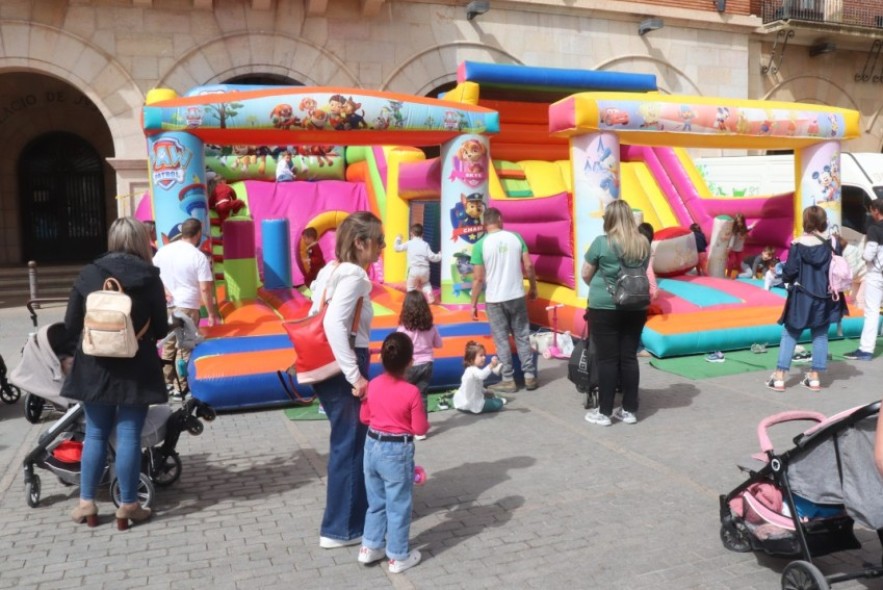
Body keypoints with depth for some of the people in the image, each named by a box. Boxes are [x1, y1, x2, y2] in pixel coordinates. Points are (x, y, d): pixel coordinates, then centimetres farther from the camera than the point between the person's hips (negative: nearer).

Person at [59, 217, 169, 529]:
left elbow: (71, 325, 3)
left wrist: (74, 354, 18)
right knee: (129, 436, 2)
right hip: (135, 369, -2)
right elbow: (160, 330, -1)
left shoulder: (88, 274, 1)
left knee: (96, 434, 13)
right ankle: (128, 506, 9)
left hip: (95, 367, 3)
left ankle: (86, 502, 19)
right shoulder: (149, 277, -5)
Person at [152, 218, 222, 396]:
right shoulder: (198, 256, -12)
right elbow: (205, 289, -14)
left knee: (168, 346, 16)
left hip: (166, 306, 5)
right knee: (184, 349, 3)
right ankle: (180, 387, 8)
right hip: (187, 308, -5)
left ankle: (167, 383, 25)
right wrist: (212, 313, -7)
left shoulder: (163, 251, 5)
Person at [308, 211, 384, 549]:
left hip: (328, 366, 10)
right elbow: (334, 324, -29)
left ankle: (357, 511, 37)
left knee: (349, 442, 21)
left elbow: (319, 318, 13)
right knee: (350, 444, 3)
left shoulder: (333, 270, 12)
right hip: (342, 369, -9)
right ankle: (341, 528, 15)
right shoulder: (354, 275, -16)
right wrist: (356, 376, -27)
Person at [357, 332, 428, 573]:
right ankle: (398, 557, 20)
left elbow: (364, 418, 9)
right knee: (399, 506, 9)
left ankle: (369, 548, 32)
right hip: (397, 452, -6)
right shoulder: (411, 392, -20)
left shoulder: (373, 385, -3)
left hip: (372, 446, 6)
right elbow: (420, 429, -13)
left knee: (376, 502, 22)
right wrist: (424, 418, 6)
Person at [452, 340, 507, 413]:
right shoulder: (473, 370, -23)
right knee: (498, 403, -5)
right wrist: (491, 365, -58)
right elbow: (482, 375, -48)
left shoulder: (470, 370, 11)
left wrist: (486, 391, 21)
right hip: (471, 405, -11)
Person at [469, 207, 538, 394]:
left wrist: (474, 304, 0)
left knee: (502, 340, 7)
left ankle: (508, 380, 12)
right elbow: (528, 266, -1)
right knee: (522, 337, 13)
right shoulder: (515, 237, -3)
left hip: (494, 300, -2)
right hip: (517, 296, 2)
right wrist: (533, 288, 14)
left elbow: (478, 279, -10)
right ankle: (530, 376, 17)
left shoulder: (481, 244, -10)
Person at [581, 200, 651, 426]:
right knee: (629, 357, 10)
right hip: (636, 308, 4)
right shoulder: (643, 244, 3)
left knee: (607, 359, 2)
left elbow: (585, 275, -3)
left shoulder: (601, 242, -10)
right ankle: (630, 410, 18)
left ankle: (604, 412, 9)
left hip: (604, 307, -4)